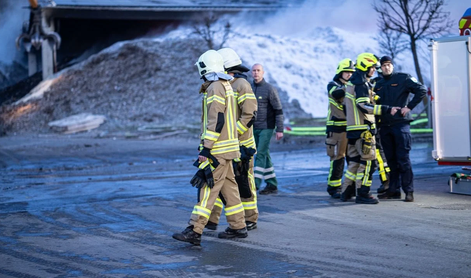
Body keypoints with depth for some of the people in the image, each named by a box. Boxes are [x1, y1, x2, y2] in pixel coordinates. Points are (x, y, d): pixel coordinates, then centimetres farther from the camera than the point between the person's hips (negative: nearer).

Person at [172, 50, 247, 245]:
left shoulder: (215, 88, -15)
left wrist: (206, 149, -23)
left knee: (207, 188, -13)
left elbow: (216, 121, -22)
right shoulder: (225, 86, 17)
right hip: (225, 148, 10)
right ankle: (238, 227, 20)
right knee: (228, 186, 14)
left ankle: (194, 231, -17)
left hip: (218, 150, -10)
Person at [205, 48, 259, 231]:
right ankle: (211, 219, 4)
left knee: (244, 183, 1)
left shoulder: (241, 85, -13)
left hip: (240, 145, -8)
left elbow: (250, 114, -20)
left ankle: (251, 220, 12)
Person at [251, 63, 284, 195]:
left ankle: (255, 184, -16)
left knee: (261, 154, -12)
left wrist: (279, 129, -14)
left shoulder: (269, 89, -10)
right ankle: (272, 185, 16)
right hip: (254, 129, 6)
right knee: (265, 156, 10)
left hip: (266, 128, -6)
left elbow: (278, 110, -10)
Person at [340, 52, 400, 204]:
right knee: (368, 161, -7)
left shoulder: (351, 82, 19)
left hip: (352, 128, 10)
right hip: (363, 129, -10)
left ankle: (346, 192, 17)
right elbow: (364, 106, -23)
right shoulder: (361, 83, -13)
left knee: (355, 160, 15)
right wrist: (386, 109, -27)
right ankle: (362, 194, -6)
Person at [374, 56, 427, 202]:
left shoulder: (403, 78, -1)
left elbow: (422, 90, -6)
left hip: (401, 124, -5)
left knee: (403, 158, -9)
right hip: (385, 126, 6)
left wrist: (409, 107, -10)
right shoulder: (379, 84, 16)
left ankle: (409, 191, -6)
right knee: (391, 159, 8)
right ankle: (393, 189, 14)